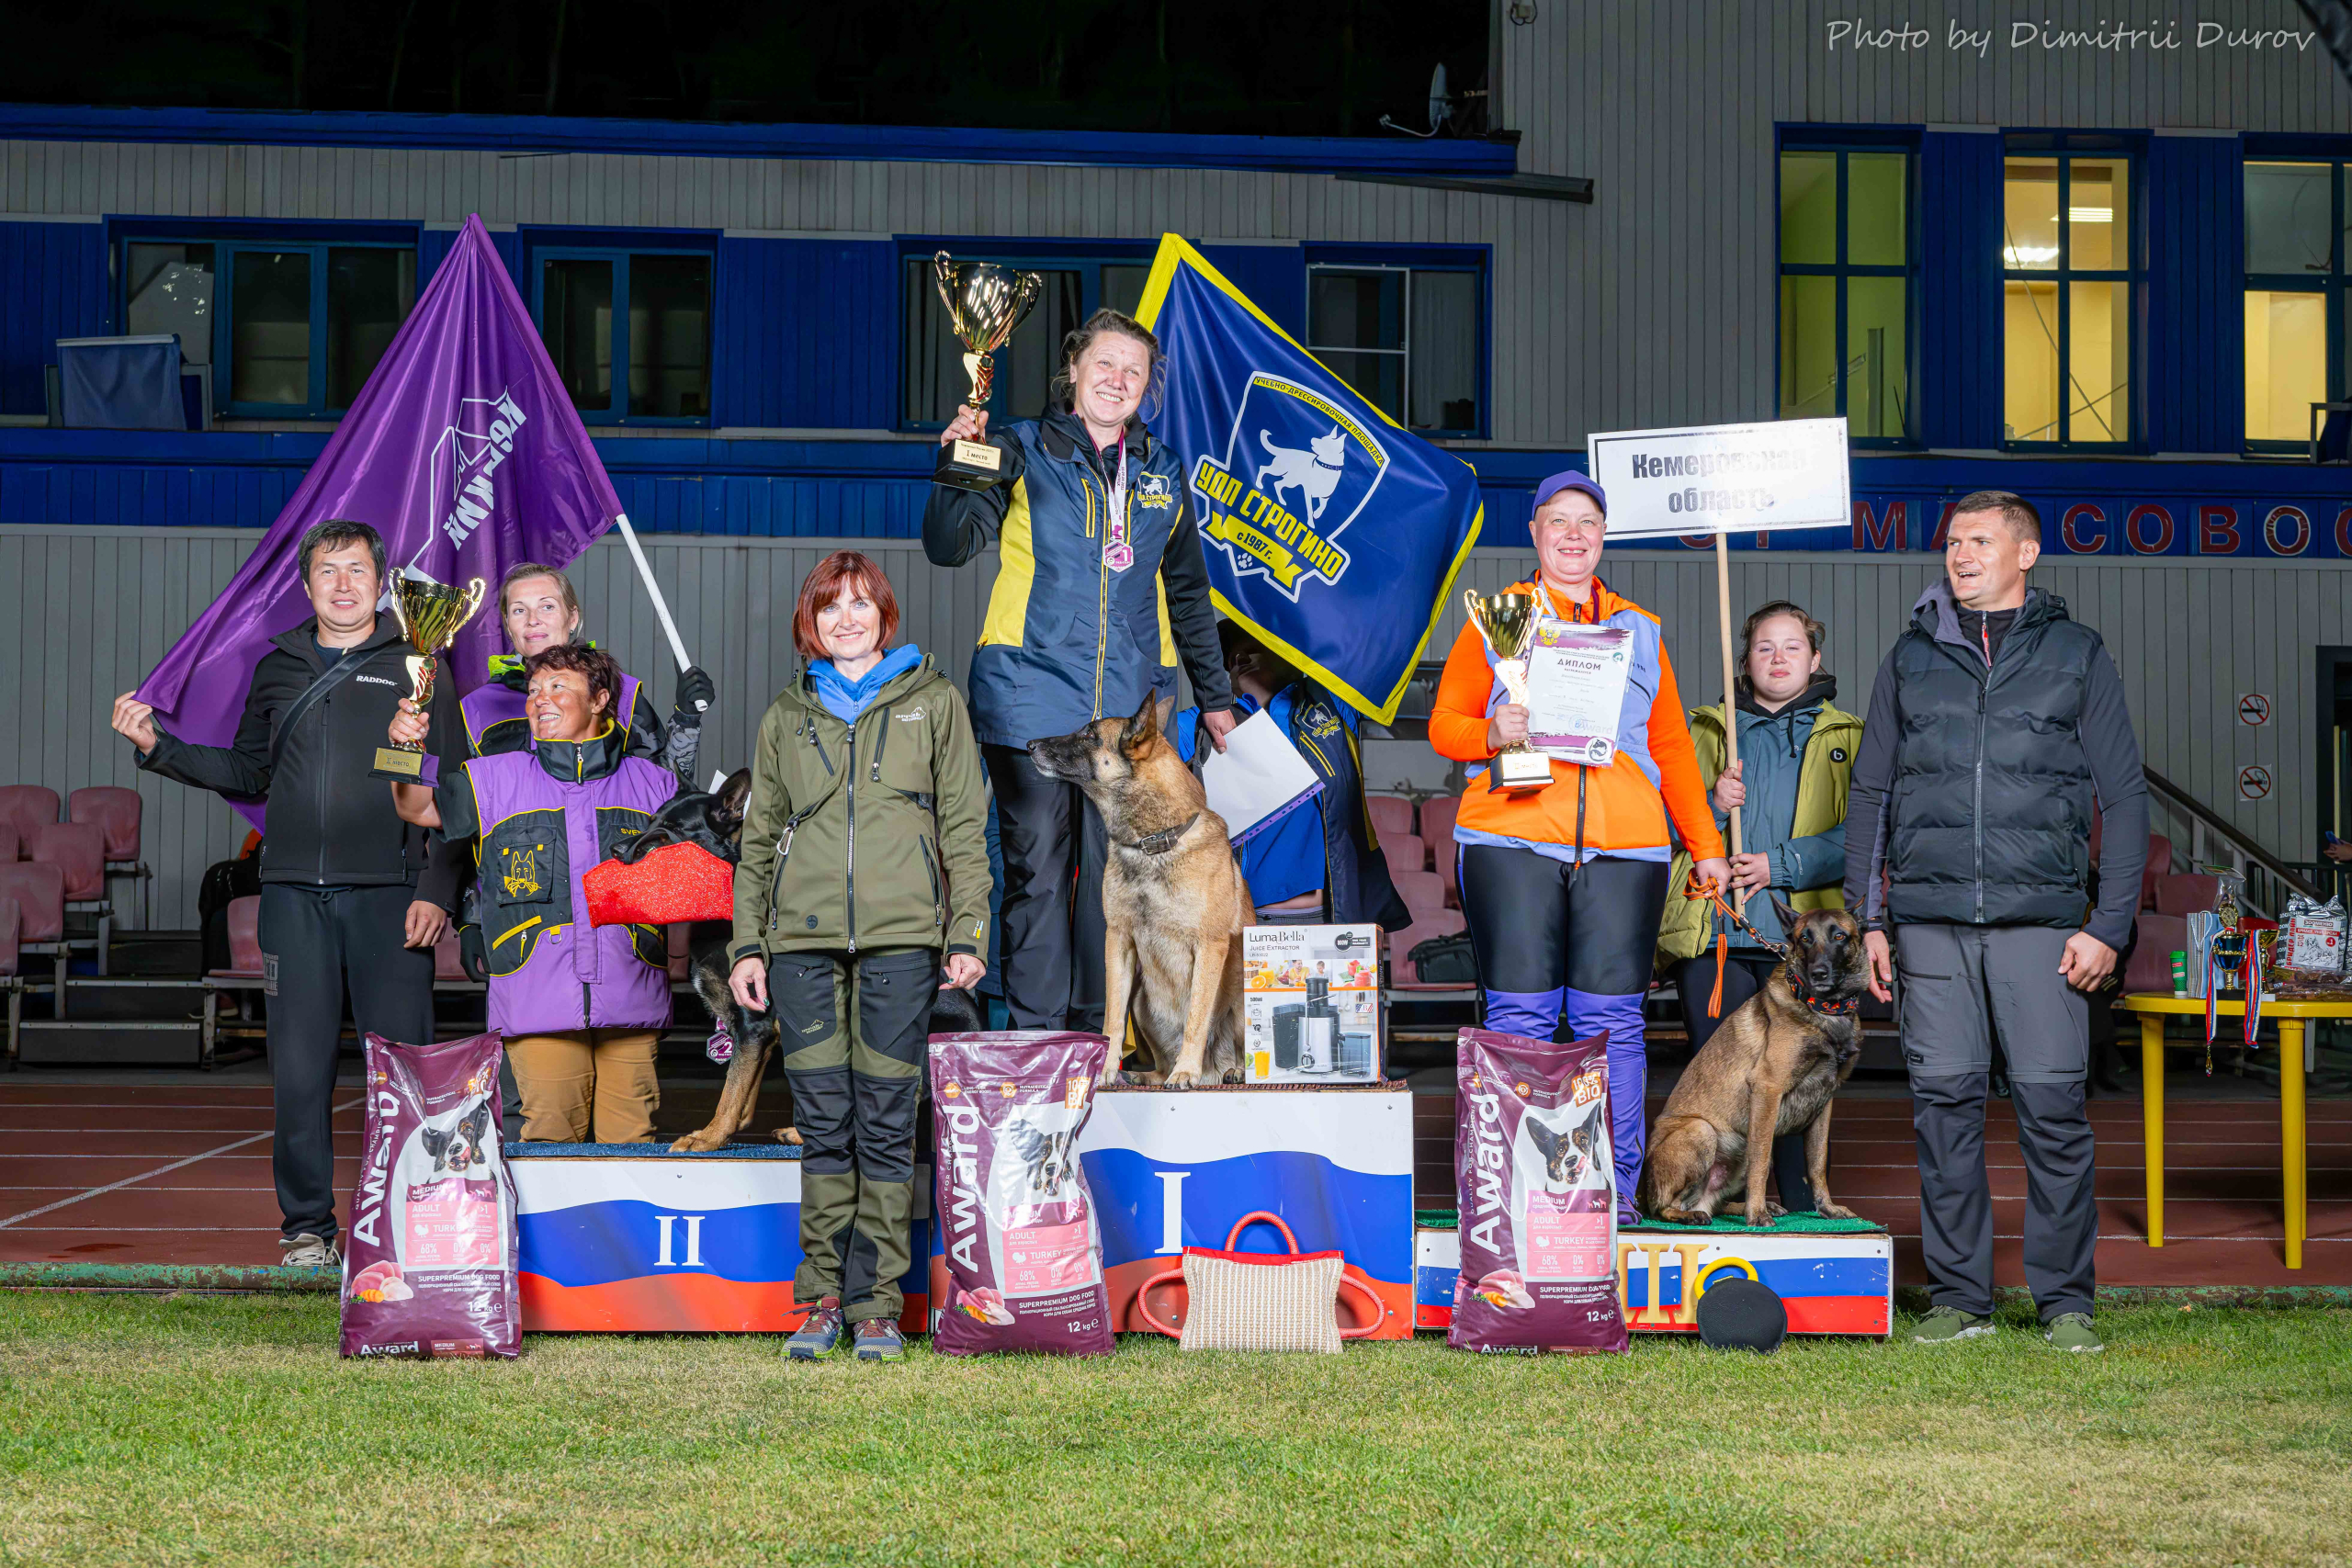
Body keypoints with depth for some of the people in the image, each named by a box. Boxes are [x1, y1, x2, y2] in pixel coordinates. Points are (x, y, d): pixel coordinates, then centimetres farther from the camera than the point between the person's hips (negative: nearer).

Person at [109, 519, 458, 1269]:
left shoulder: (415, 666, 6)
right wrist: (158, 747, 10)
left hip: (389, 895, -2)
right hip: (295, 895, 3)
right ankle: (308, 1227, 10)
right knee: (300, 1068, 0)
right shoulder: (280, 668, 16)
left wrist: (436, 890, -7)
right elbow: (248, 773, 22)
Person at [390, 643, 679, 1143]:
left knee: (629, 1143, -1)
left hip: (631, 1007, 1)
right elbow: (421, 807, 5)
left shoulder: (653, 784, 13)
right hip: (538, 1003, -1)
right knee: (551, 1135, -9)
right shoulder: (496, 779, 13)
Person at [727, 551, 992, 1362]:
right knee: (823, 1125, 1)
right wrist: (747, 944, 9)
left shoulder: (933, 702, 10)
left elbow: (964, 826, 7)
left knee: (886, 1124, -2)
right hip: (804, 938, 2)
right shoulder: (787, 716, 16)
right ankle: (824, 1296, 8)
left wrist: (967, 932, -1)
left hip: (901, 935, -2)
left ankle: (877, 1302, 5)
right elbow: (758, 837, 18)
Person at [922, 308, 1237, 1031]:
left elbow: (1187, 592, 26)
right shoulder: (1023, 452, 6)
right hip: (1030, 698, -3)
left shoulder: (1161, 472, 17)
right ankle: (1036, 1038, 0)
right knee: (1035, 867, -4)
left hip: (1128, 701, 3)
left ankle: (1099, 1031, 8)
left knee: (1114, 872, 0)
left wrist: (1214, 695, 28)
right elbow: (948, 546, -3)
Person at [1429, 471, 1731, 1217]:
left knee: (1611, 1019, -4)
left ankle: (1614, 1189, -1)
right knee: (1520, 1015, -7)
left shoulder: (1640, 630, 22)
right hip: (1513, 840, -2)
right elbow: (1444, 723, 10)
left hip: (1624, 848, 2)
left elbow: (1673, 748, 23)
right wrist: (1491, 733, -12)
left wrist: (1705, 846, 18)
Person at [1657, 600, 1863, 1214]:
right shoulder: (1708, 731, 18)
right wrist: (1711, 805, -8)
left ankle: (1806, 1211, 4)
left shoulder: (1846, 738, 12)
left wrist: (1781, 865, -11)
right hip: (1712, 932, 2)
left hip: (1802, 934, -1)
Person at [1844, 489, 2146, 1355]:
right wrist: (1868, 917, 9)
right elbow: (1870, 791, 17)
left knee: (2053, 1104, -5)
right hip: (1929, 921, 2)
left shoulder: (2077, 654, 8)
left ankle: (2065, 1300, 5)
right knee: (1944, 1102, 1)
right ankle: (1957, 1297, 10)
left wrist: (2110, 924, -1)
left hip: (2041, 920, -2)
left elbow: (2124, 794, 7)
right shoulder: (1911, 656, 14)